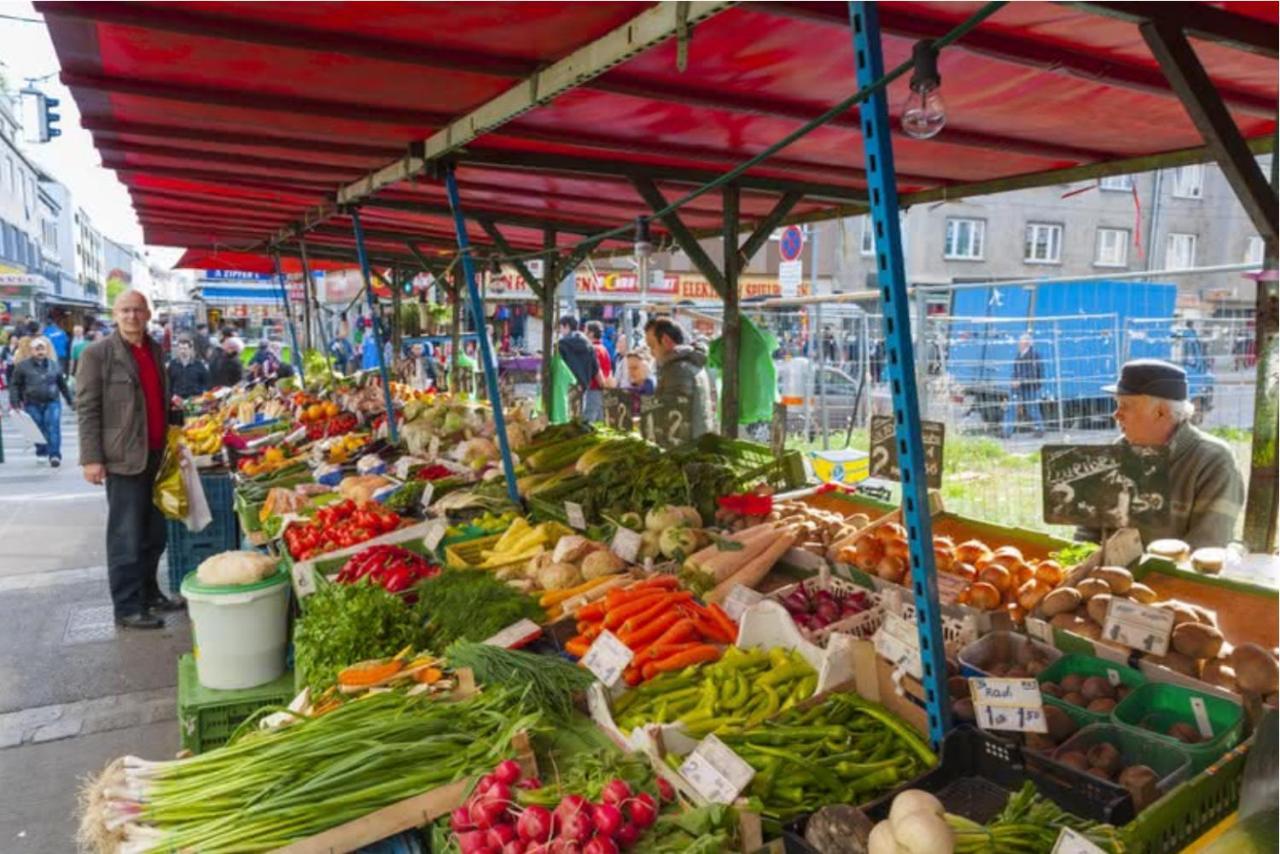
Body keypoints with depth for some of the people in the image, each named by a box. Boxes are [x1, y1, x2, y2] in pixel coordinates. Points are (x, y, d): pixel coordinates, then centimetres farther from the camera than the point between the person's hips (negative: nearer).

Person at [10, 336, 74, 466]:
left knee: (53, 427, -10)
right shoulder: (23, 366, 2)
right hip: (32, 405, 0)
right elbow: (15, 386, 3)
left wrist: (70, 400, 19)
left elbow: (62, 384, 17)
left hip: (52, 403, 0)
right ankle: (41, 452, 22)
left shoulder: (54, 365, 9)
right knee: (39, 429, 4)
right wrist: (15, 403, -4)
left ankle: (54, 455, -10)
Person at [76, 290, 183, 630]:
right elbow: (87, 409, -9)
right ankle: (127, 608, 7)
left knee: (154, 534, 14)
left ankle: (149, 593, 28)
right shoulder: (97, 353, -6)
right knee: (126, 537, -1)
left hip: (157, 456, 6)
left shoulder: (155, 350, 13)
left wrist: (171, 443, 19)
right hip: (125, 458, -6)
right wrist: (91, 458, -14)